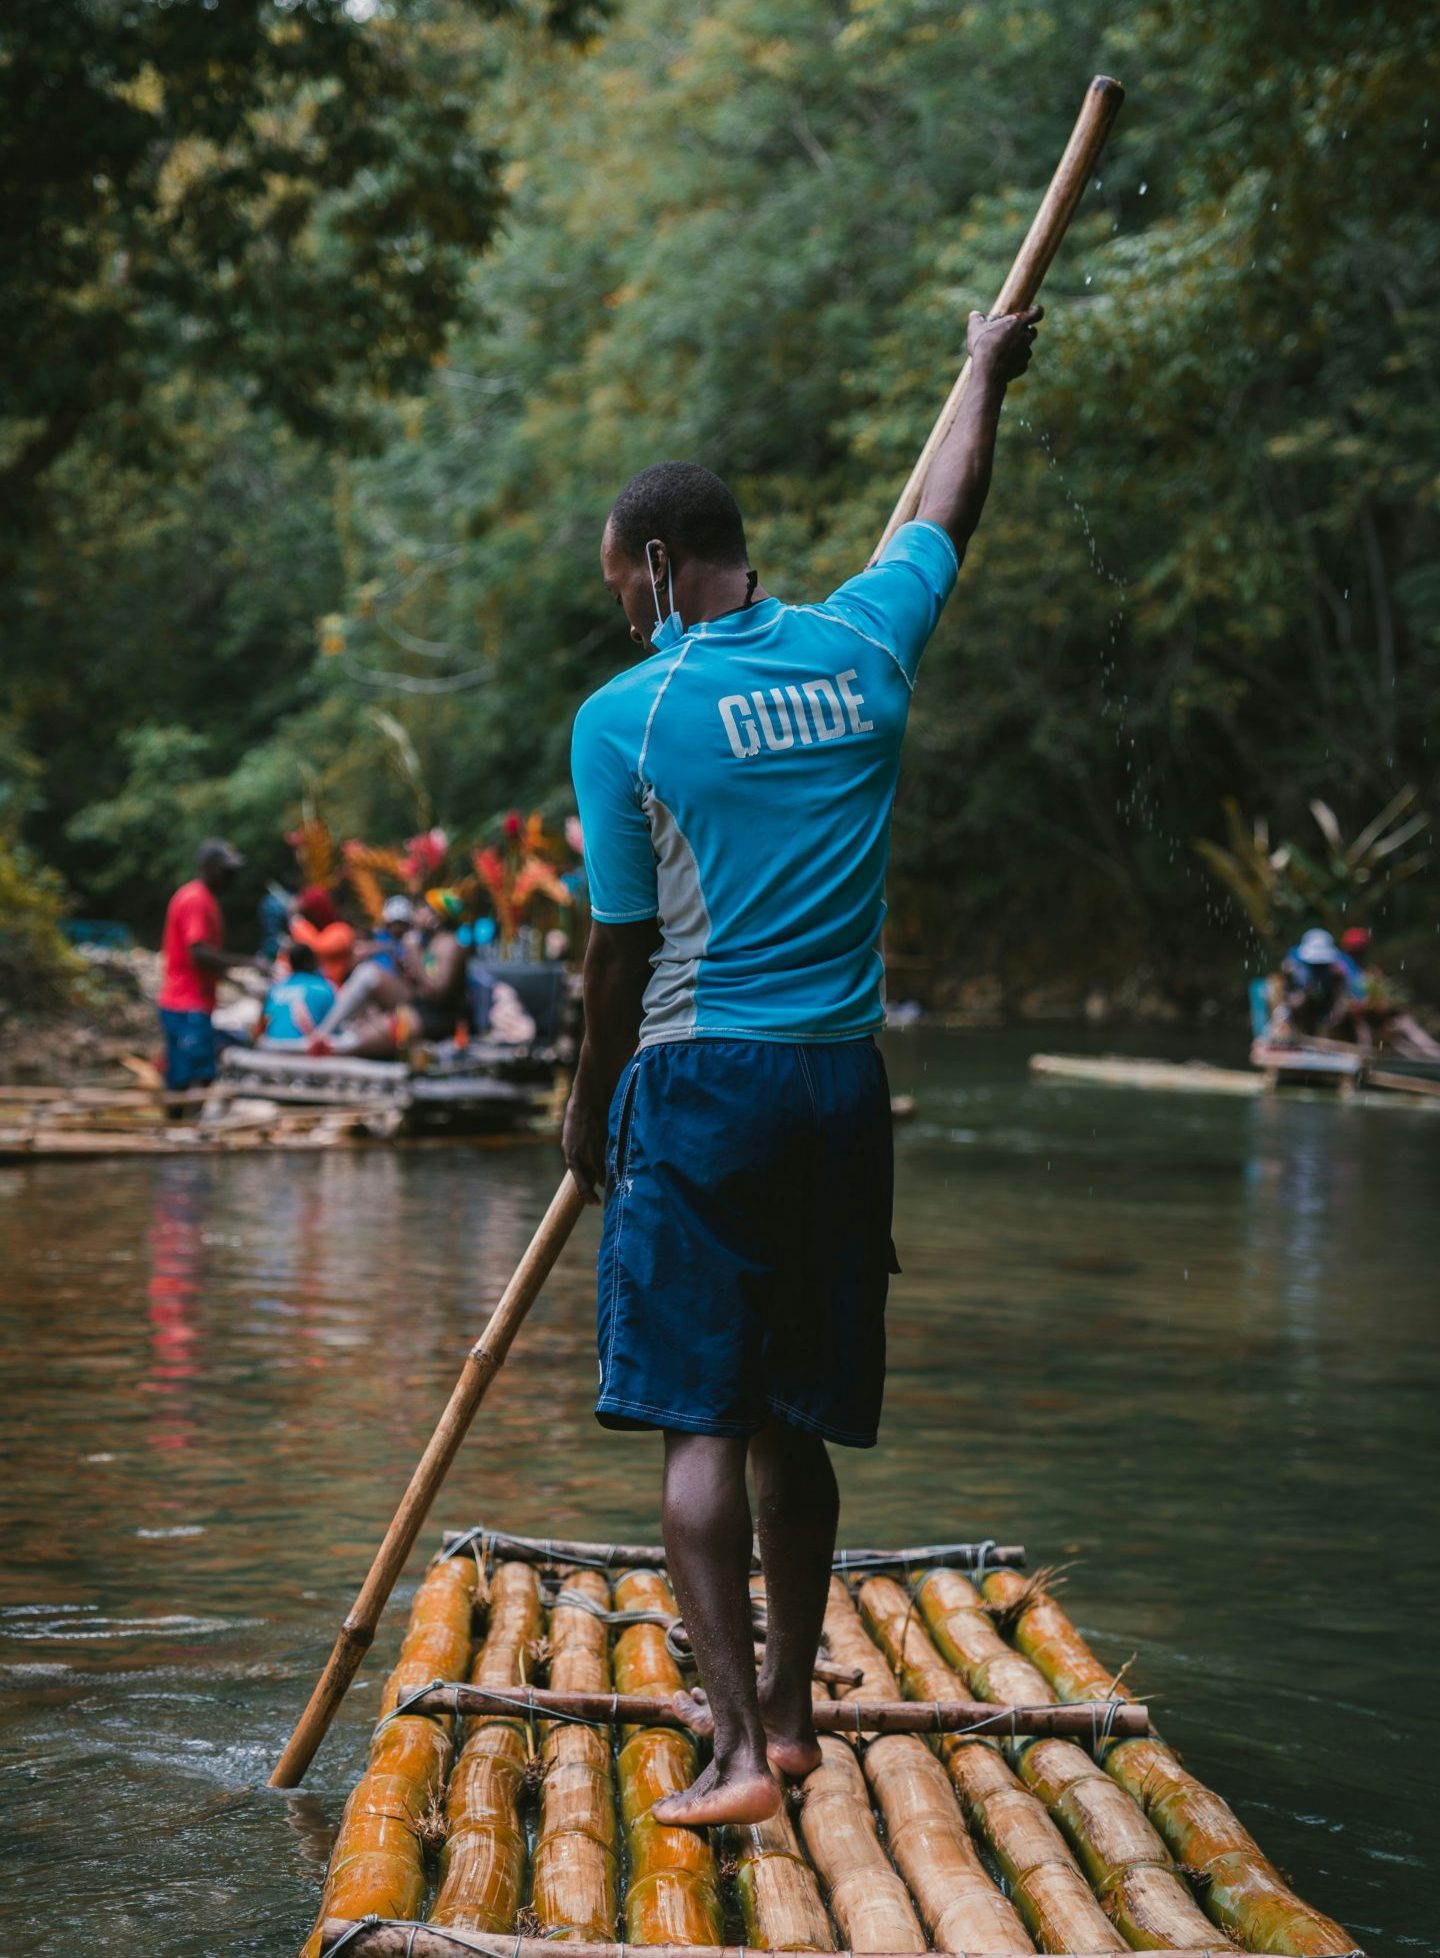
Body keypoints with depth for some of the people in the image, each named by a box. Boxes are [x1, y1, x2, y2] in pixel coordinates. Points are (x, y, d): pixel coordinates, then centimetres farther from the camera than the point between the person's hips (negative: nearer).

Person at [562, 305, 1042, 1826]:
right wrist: (986, 376, 40)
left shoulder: (625, 717, -8)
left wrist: (591, 1109, 11)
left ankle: (735, 1746, -10)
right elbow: (944, 517, 23)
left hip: (702, 1080, -5)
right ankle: (784, 1706, 24)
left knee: (699, 1424, -3)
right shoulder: (861, 649, 3)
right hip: (845, 1084, 5)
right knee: (795, 1421, 14)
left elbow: (623, 953, -3)